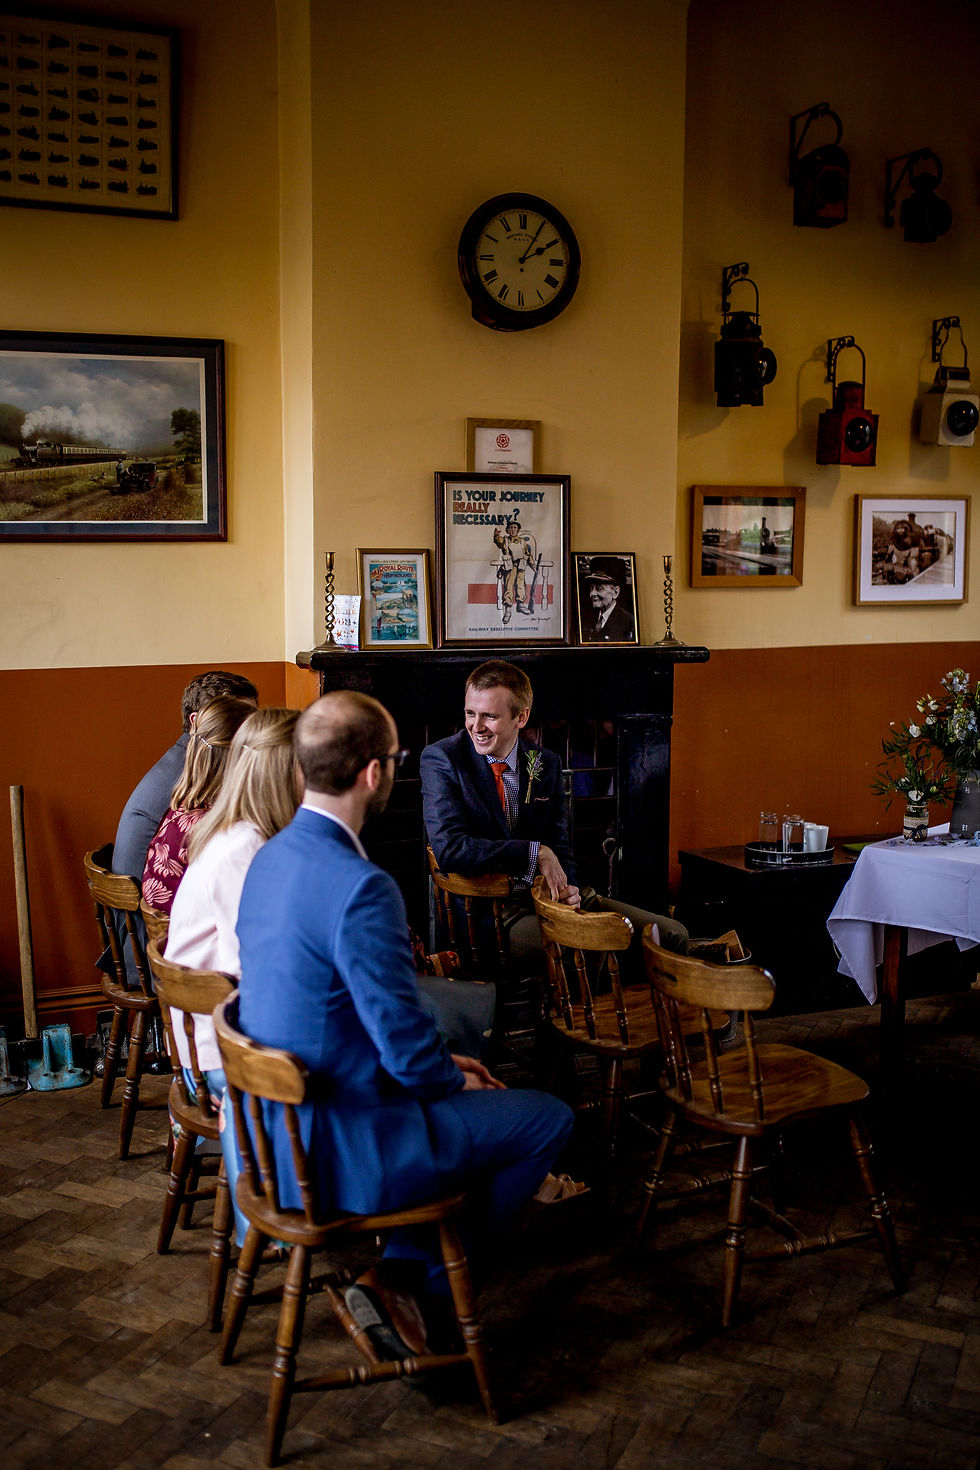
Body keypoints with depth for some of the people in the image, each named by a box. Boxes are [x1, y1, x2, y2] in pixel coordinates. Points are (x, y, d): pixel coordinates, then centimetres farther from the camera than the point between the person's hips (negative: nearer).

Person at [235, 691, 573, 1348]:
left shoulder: (272, 856, 2)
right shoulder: (361, 888, -27)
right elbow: (408, 1051, -23)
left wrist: (441, 1064, 13)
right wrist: (453, 1079, -1)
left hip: (279, 1126, 9)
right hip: (340, 1149, -9)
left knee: (463, 1089, 27)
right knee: (550, 1117, 6)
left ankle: (397, 1276, 22)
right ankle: (411, 1282, 14)